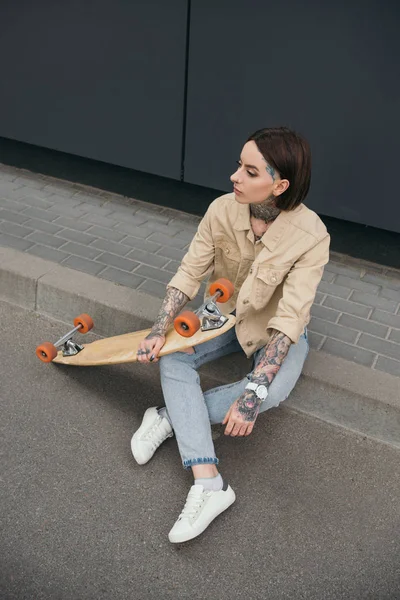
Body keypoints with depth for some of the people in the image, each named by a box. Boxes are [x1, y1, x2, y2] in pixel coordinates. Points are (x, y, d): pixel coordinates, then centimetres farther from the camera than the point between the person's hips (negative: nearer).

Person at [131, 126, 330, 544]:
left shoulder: (311, 236, -29)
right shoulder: (222, 210, -19)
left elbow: (290, 317, -33)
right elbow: (190, 272, -13)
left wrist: (253, 393, -39)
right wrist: (159, 331, -24)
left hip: (276, 328, -3)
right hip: (226, 313, 4)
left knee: (271, 391, -32)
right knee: (172, 357, -20)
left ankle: (169, 417, -13)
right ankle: (209, 484, -27)